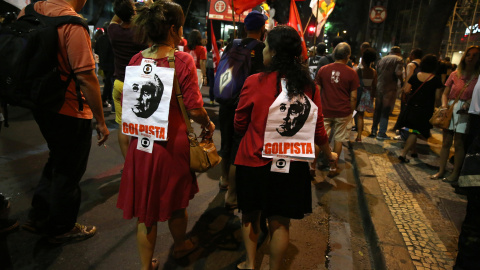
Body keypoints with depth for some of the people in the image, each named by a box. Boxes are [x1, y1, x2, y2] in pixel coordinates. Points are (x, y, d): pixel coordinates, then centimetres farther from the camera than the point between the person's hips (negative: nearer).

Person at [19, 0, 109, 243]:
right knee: (69, 171, 11)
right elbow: (86, 77, -24)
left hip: (41, 105, 8)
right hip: (70, 112, -8)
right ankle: (62, 228, 30)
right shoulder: (72, 23, -22)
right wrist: (100, 121, -17)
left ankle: (38, 216, 39)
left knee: (57, 161, 27)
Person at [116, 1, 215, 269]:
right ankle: (180, 246, 46)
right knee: (175, 201, 21)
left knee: (145, 207, 15)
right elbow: (194, 108, -16)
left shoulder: (136, 59, -1)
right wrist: (208, 124, 4)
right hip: (173, 142, -3)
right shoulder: (183, 60, -14)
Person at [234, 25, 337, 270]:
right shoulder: (309, 86, -5)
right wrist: (329, 155, 22)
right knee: (280, 222, 15)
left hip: (254, 161, -2)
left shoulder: (255, 82, -14)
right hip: (292, 165, 2)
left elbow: (240, 125, -3)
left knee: (250, 214, 21)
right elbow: (318, 130, 3)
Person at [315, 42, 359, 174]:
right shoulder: (351, 73, -5)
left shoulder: (323, 70, -1)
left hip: (325, 111, 1)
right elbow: (353, 97, -3)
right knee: (338, 140, 12)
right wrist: (351, 111, 10)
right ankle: (333, 168, 20)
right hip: (343, 112, -1)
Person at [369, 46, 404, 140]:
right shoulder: (399, 59, -3)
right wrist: (401, 82, -4)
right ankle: (382, 133, 3)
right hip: (390, 88, -5)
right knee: (386, 111, 1)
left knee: (377, 110, 13)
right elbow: (398, 72, -18)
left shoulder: (382, 59, 14)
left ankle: (373, 131, 17)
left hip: (379, 87, 5)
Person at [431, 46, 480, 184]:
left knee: (458, 143, -1)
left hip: (465, 111, -3)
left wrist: (469, 103, -19)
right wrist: (444, 105, -8)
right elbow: (445, 94, 9)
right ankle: (441, 171, 16)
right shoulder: (455, 74, 8)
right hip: (450, 108, 3)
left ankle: (455, 174, 8)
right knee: (446, 142, 8)